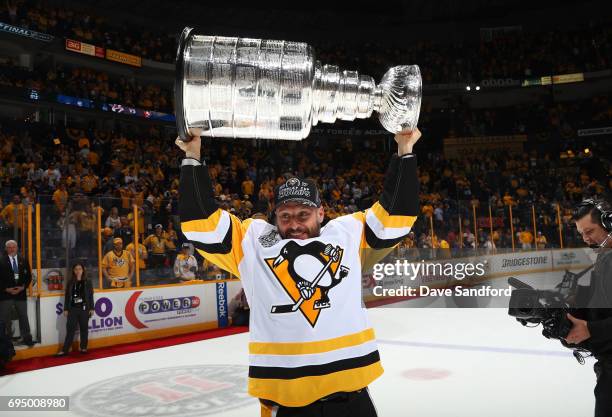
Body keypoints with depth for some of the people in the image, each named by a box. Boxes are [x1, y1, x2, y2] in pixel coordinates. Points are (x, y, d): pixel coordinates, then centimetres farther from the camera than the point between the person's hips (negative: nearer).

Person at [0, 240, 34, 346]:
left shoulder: (23, 260, 6)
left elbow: (28, 276, 7)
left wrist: (23, 287, -5)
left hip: (21, 293, 2)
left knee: (23, 317, 8)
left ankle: (27, 337, 15)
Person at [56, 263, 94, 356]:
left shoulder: (87, 282, 2)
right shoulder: (70, 282, 5)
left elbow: (91, 296, 2)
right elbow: (67, 296, 6)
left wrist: (91, 308, -1)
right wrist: (66, 309, 2)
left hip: (84, 309, -1)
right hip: (73, 309, 1)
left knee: (84, 329, 8)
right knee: (70, 329, -1)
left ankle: (83, 347, 19)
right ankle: (65, 350, 2)